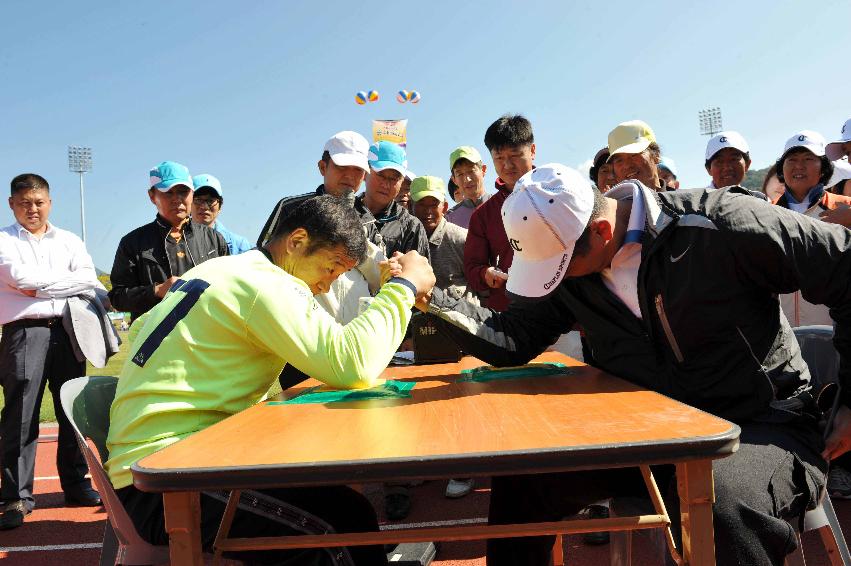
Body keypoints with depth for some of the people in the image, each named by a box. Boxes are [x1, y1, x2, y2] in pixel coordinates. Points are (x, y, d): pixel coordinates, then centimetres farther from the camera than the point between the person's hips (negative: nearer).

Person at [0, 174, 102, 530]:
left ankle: (76, 484, 20)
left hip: (66, 330, 3)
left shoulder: (69, 241, 14)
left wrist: (39, 287, -8)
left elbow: (90, 283, 0)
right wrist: (67, 282, -4)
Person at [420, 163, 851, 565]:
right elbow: (511, 340, -3)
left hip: (761, 425, -5)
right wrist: (430, 298, -15)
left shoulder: (722, 225, -20)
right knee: (519, 475, -7)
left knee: (719, 509, -39)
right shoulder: (568, 256, -3)